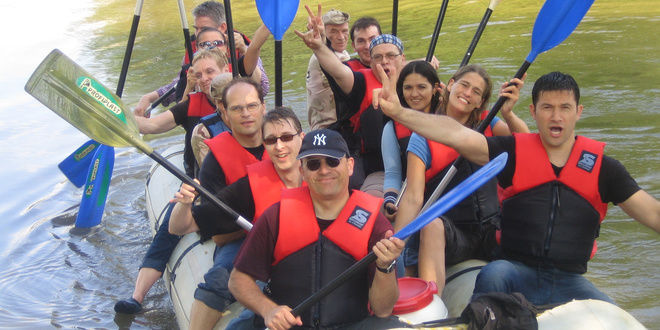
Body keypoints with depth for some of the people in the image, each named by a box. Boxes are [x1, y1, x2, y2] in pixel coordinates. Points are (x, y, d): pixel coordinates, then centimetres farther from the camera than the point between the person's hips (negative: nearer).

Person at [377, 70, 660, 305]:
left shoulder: (602, 167, 7)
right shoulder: (514, 152, 3)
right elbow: (457, 135, -10)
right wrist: (399, 113, -23)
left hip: (568, 281, 2)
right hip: (517, 272, -1)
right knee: (493, 274, -33)